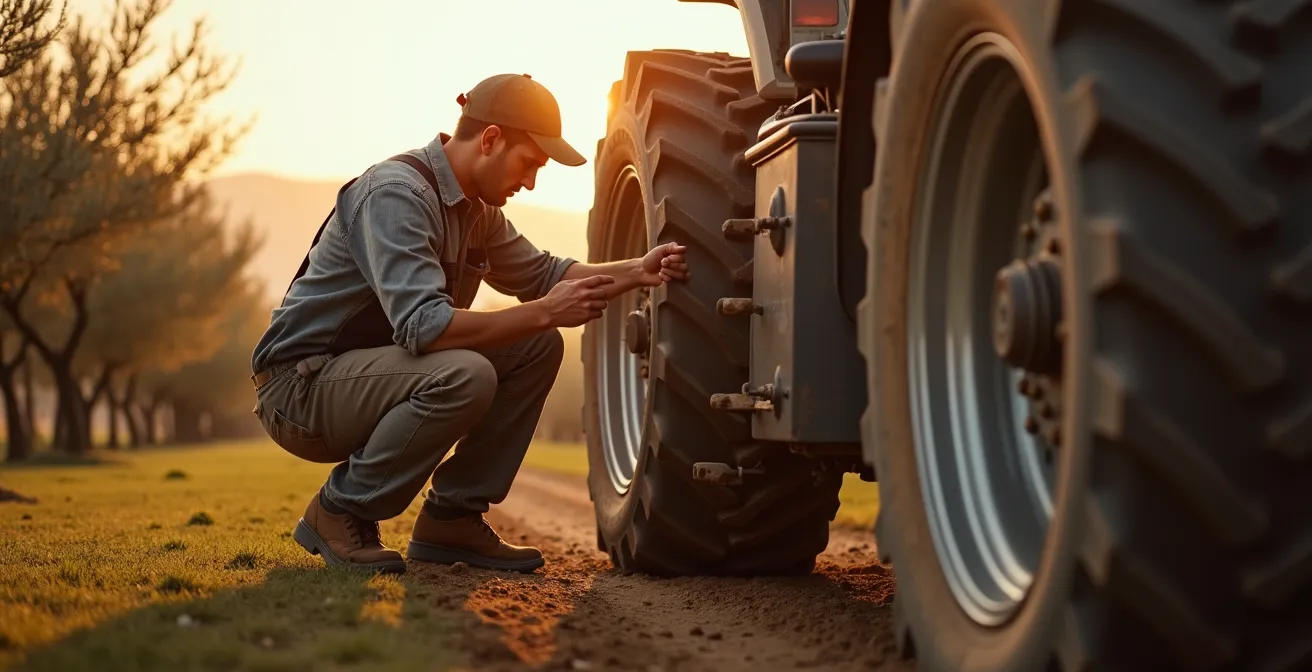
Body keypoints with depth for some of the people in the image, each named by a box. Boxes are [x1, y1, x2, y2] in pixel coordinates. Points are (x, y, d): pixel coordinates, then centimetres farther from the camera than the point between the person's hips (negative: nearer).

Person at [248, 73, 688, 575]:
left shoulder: (476, 209, 8)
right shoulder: (396, 191, -22)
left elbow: (540, 272, 18)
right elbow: (422, 326, -32)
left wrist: (637, 272, 2)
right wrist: (544, 312, -30)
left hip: (368, 373, 9)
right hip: (300, 387, -9)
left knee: (537, 347, 1)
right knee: (464, 375, -34)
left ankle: (451, 519, 3)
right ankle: (340, 512, -13)